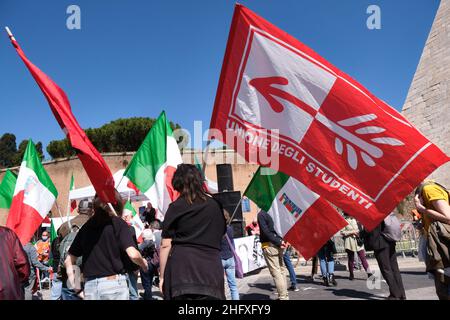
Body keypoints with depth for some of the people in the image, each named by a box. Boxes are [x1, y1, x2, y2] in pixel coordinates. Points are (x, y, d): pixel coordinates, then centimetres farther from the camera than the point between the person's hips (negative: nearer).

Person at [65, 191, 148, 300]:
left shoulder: (86, 226, 9)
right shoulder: (118, 224, -4)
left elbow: (68, 261, 10)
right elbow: (133, 254, -15)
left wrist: (75, 287, 14)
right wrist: (143, 263, 5)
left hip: (89, 286, 4)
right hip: (114, 283, -4)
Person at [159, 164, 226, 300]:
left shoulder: (176, 207, 0)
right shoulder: (215, 205, 9)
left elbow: (166, 245, -1)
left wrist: (162, 276, 6)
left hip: (181, 270, -2)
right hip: (211, 269, 3)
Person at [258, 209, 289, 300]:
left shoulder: (261, 214, -9)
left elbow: (266, 232, -15)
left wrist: (278, 242, -12)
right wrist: (280, 241, 2)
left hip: (269, 245, -6)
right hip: (279, 244, 6)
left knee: (276, 272, -4)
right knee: (282, 271, 14)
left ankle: (283, 297, -3)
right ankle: (285, 295, 18)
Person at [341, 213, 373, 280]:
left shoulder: (355, 220, 11)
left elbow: (359, 229, 22)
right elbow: (342, 232, -9)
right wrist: (351, 232, -15)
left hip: (358, 241, 3)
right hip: (350, 242, -3)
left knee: (363, 258, -2)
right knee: (351, 259, 3)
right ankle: (351, 275, 8)